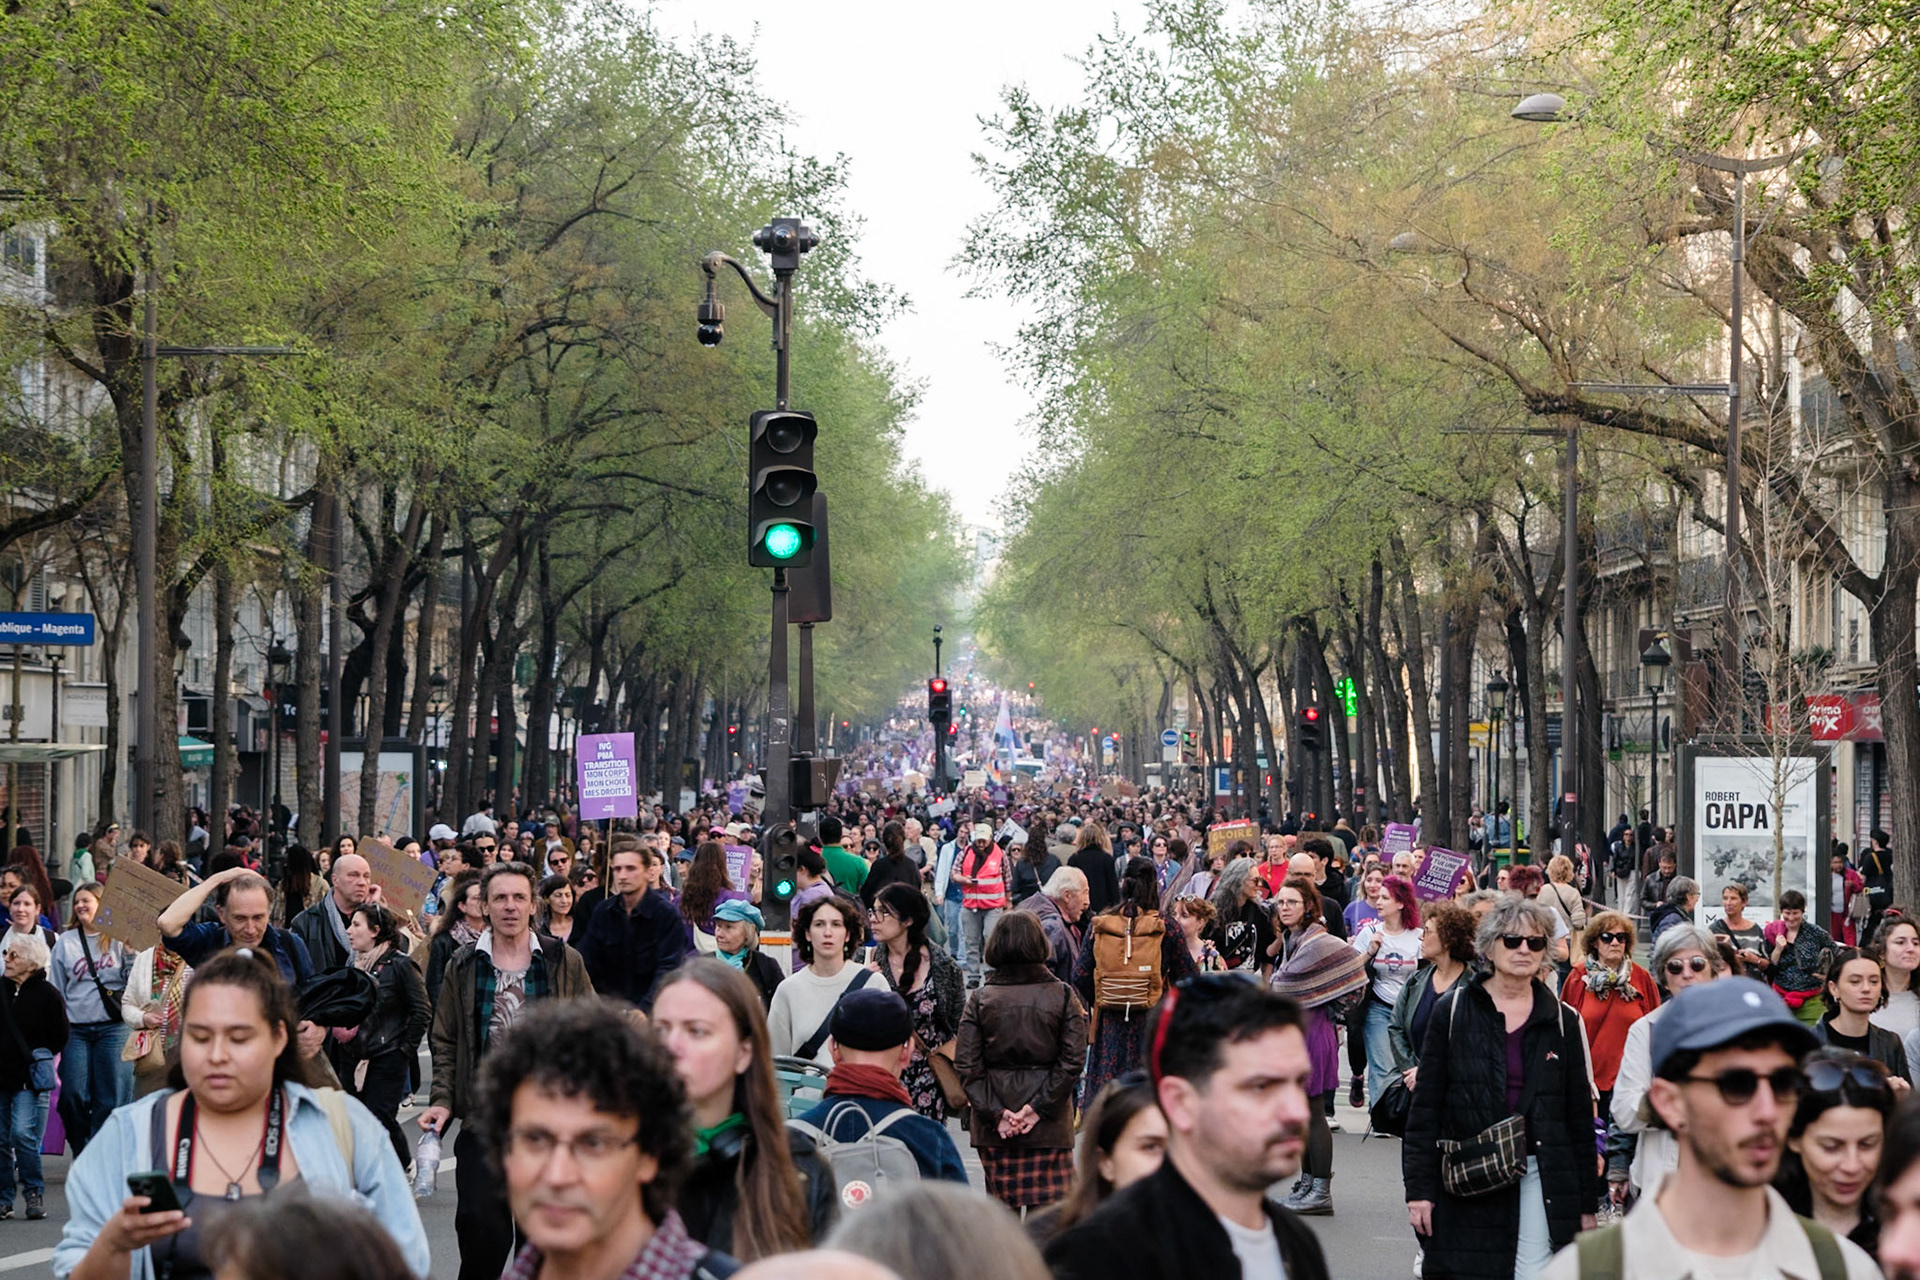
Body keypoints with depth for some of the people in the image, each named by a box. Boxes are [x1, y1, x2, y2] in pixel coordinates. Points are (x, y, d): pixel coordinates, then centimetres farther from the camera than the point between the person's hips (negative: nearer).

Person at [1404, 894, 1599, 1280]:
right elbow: (1426, 1104, 2)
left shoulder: (1563, 1021, 8)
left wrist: (1587, 1203, 8)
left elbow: (1580, 1114, 11)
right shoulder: (1453, 1011, 3)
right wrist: (1419, 1187, -4)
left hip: (1541, 1182, 1)